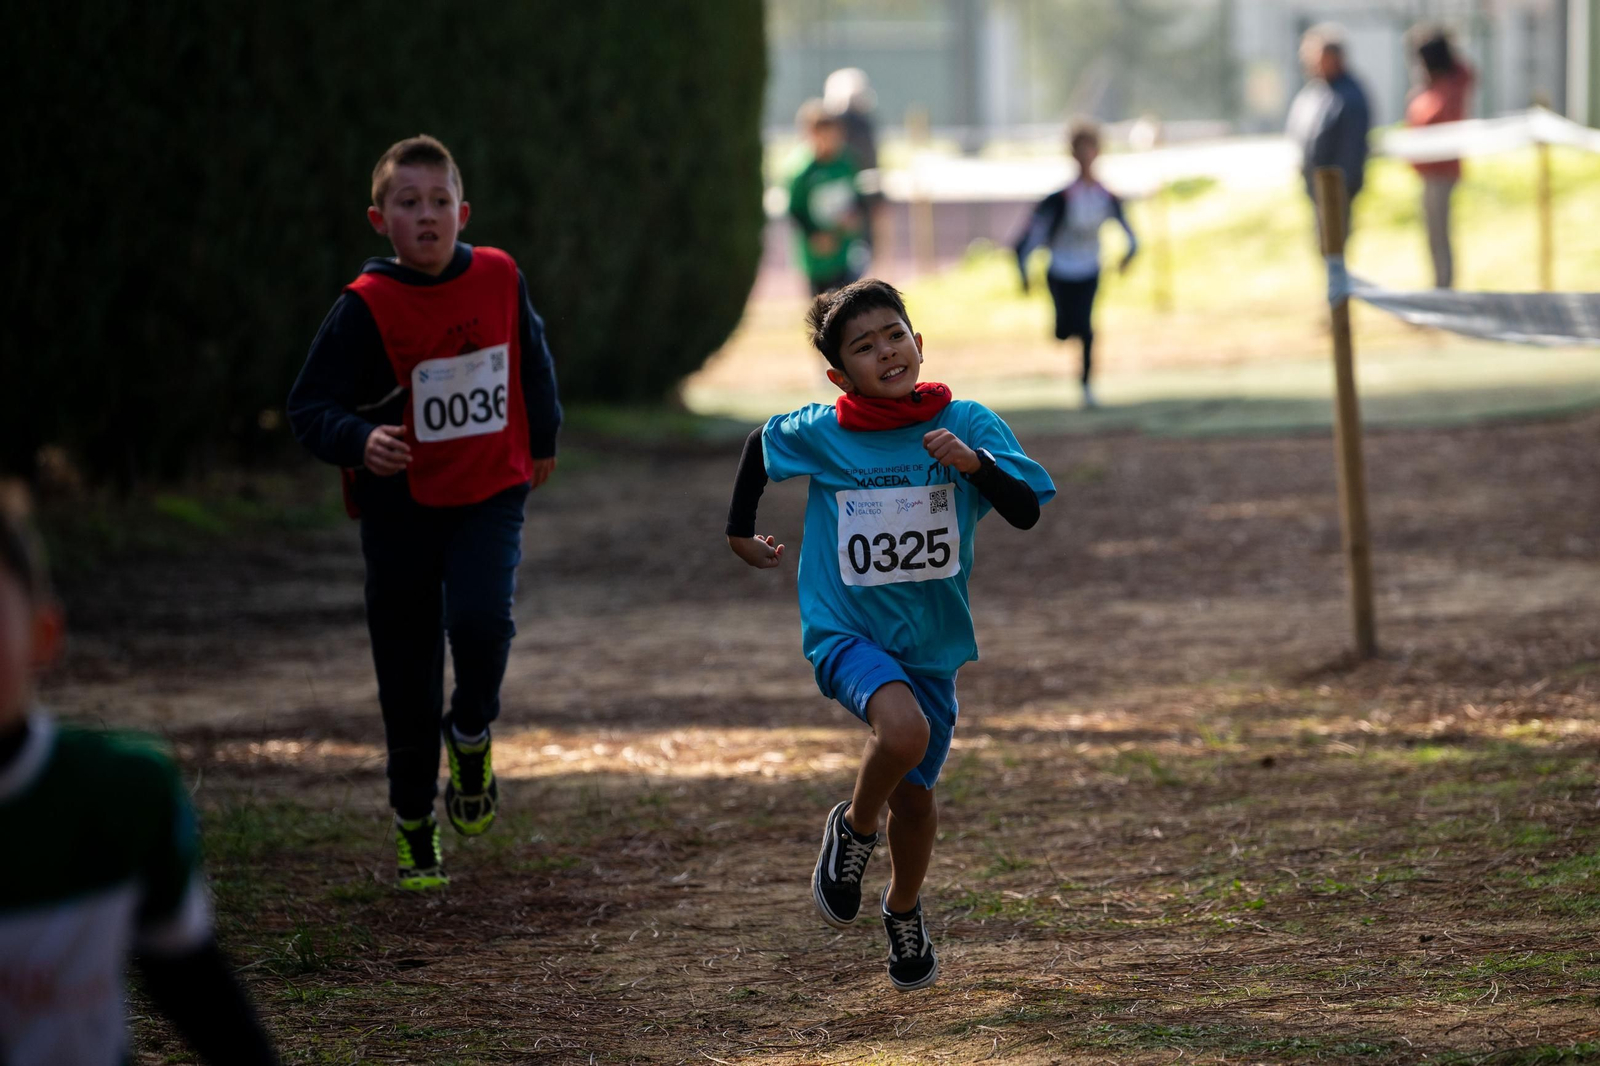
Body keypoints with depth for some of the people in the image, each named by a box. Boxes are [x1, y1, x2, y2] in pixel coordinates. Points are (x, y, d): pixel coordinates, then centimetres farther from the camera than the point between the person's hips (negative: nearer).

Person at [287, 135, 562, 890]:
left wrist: (541, 440, 26)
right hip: (401, 506, -1)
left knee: (480, 616, -26)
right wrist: (360, 440, -32)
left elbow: (531, 357, 18)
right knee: (408, 679, 6)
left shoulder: (498, 279, -3)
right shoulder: (365, 308, -13)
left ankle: (471, 734, 7)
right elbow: (310, 408, -13)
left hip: (490, 494, 1)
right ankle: (415, 828, 25)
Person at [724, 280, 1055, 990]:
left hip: (932, 642, 2)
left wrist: (974, 464, -32)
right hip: (846, 631, -2)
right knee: (904, 728, -31)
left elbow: (1027, 511, -16)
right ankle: (852, 831, -1)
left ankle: (904, 913, 43)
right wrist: (740, 532, 21)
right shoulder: (819, 434, -8)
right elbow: (760, 444, 14)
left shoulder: (967, 424, -8)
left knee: (914, 794, 12)